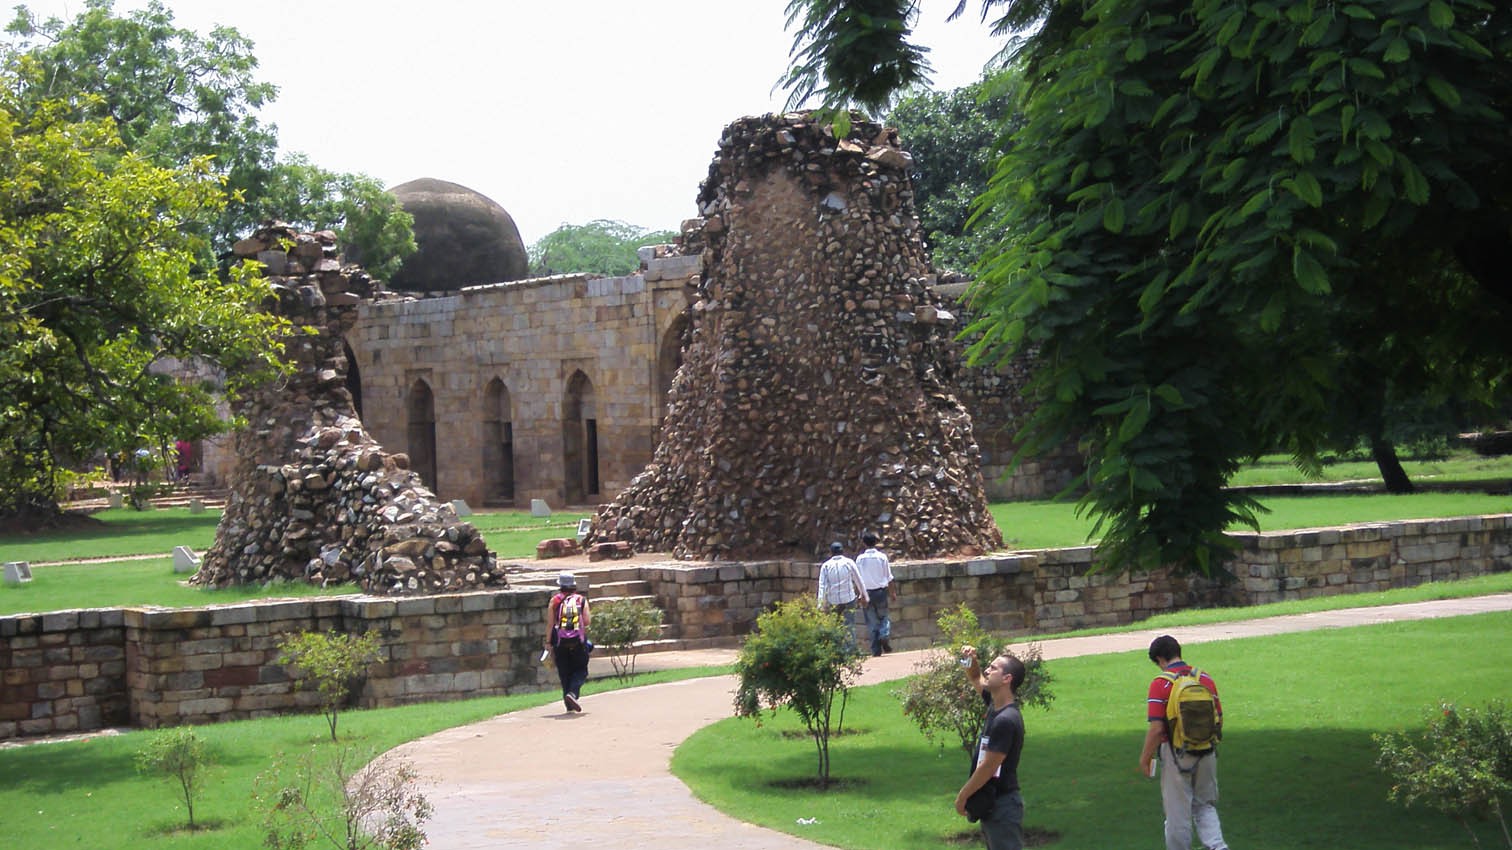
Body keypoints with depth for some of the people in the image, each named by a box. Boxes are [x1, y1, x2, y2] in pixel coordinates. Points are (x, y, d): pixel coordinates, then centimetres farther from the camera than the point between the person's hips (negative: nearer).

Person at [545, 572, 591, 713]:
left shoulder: (555, 600, 4)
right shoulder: (582, 600, 4)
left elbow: (550, 623, 0)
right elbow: (587, 621, -4)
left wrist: (548, 642, 5)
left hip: (560, 642, 1)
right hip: (579, 641, -1)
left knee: (564, 673, 11)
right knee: (580, 670, 9)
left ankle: (569, 704, 11)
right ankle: (572, 693, -17)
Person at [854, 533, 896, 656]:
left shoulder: (860, 559, -4)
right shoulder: (882, 557, -5)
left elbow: (858, 578, -2)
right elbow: (889, 577, -1)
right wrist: (892, 592, 9)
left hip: (867, 592, 0)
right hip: (881, 591, 0)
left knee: (872, 622, 6)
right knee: (884, 617, 15)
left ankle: (876, 650, 4)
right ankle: (885, 636, -14)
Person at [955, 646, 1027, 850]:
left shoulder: (1005, 720, -23)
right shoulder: (995, 705, 6)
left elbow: (988, 767, -22)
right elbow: (975, 679, 26)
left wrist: (962, 796, -12)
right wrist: (971, 661, 4)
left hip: (1002, 805, -10)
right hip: (992, 802, 10)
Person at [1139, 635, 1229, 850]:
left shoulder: (1160, 683, -14)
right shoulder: (1205, 678, 3)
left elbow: (1156, 729, -17)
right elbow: (1219, 720, 8)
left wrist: (1145, 759, -7)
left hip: (1176, 756, -5)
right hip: (1206, 754, 5)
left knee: (1177, 811, 7)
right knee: (1205, 806, 17)